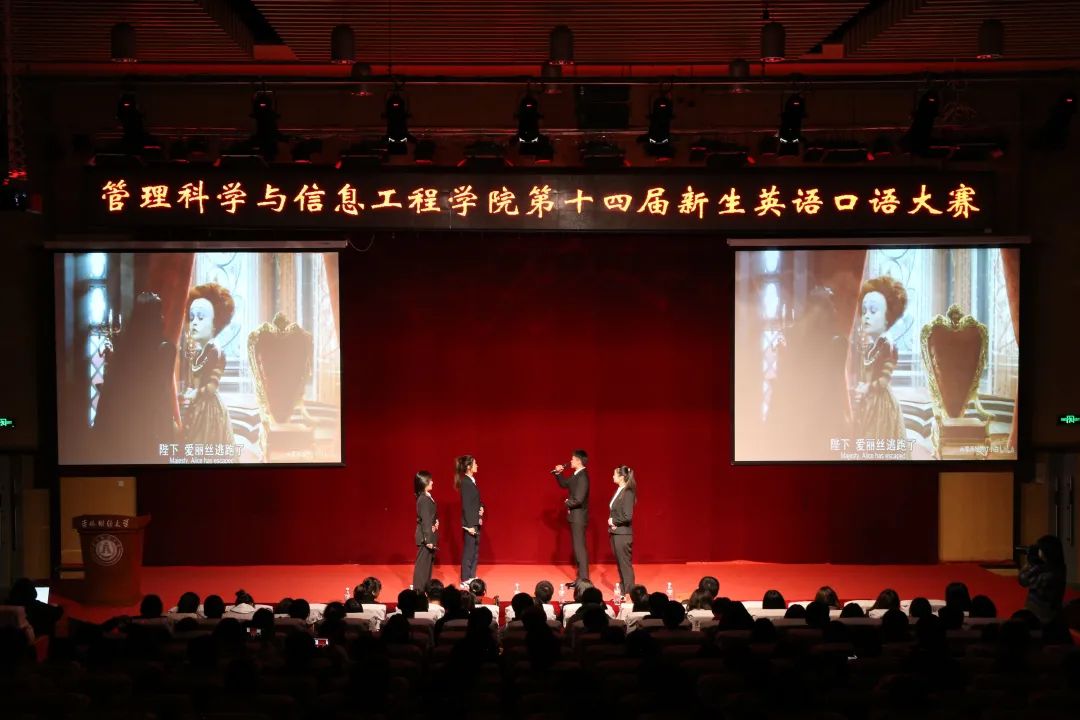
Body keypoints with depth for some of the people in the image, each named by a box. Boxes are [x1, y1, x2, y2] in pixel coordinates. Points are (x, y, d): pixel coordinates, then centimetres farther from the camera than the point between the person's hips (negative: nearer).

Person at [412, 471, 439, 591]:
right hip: (425, 536, -10)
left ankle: (426, 587, 26)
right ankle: (419, 589, 3)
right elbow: (425, 520, -22)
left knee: (428, 561, 17)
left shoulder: (426, 497, 9)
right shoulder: (424, 499, -20)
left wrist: (435, 522, 0)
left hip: (429, 535, 10)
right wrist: (428, 540, -22)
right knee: (423, 562, -3)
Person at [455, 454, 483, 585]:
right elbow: (466, 505, -19)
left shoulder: (471, 481, 11)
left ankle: (472, 577, 22)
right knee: (469, 551, -3)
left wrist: (481, 507, 0)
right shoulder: (465, 482, -16)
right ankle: (465, 580, 3)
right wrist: (470, 525, -20)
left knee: (475, 550, 14)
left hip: (476, 521, 9)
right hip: (470, 522, -9)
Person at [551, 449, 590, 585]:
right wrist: (558, 473, 6)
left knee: (580, 547, -7)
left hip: (579, 517, -10)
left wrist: (568, 503, -7)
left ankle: (584, 579, -4)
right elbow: (564, 484, 23)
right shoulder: (576, 475, 9)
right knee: (577, 547, 14)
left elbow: (578, 500, -26)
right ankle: (580, 577, 20)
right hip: (575, 517, 10)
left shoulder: (582, 477, -20)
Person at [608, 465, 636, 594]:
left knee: (625, 564, -1)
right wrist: (611, 521, -2)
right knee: (619, 563, 15)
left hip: (623, 534, -9)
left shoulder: (628, 493, -17)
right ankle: (622, 589, 24)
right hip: (615, 532, 9)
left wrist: (614, 521, -10)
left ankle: (628, 592, 7)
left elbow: (627, 516, -22)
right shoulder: (618, 491, 9)